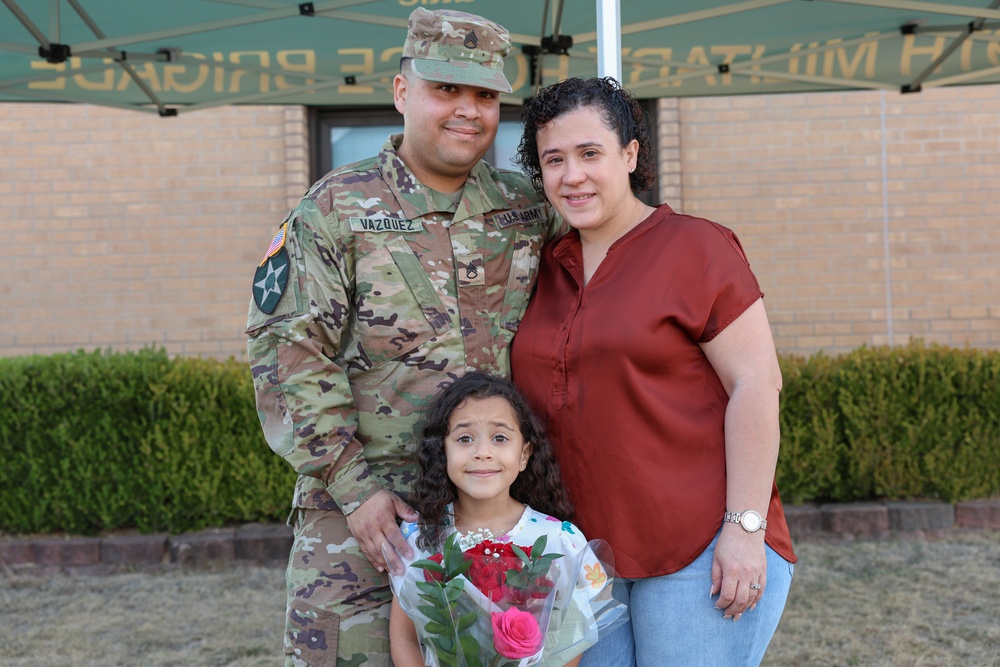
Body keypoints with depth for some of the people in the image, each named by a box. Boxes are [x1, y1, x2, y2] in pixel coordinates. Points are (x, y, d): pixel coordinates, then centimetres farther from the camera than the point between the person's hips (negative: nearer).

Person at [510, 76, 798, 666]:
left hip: (704, 546, -5)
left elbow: (756, 383, -11)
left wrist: (745, 527, -16)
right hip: (589, 547, 6)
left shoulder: (693, 247, -6)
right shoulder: (548, 269, 10)